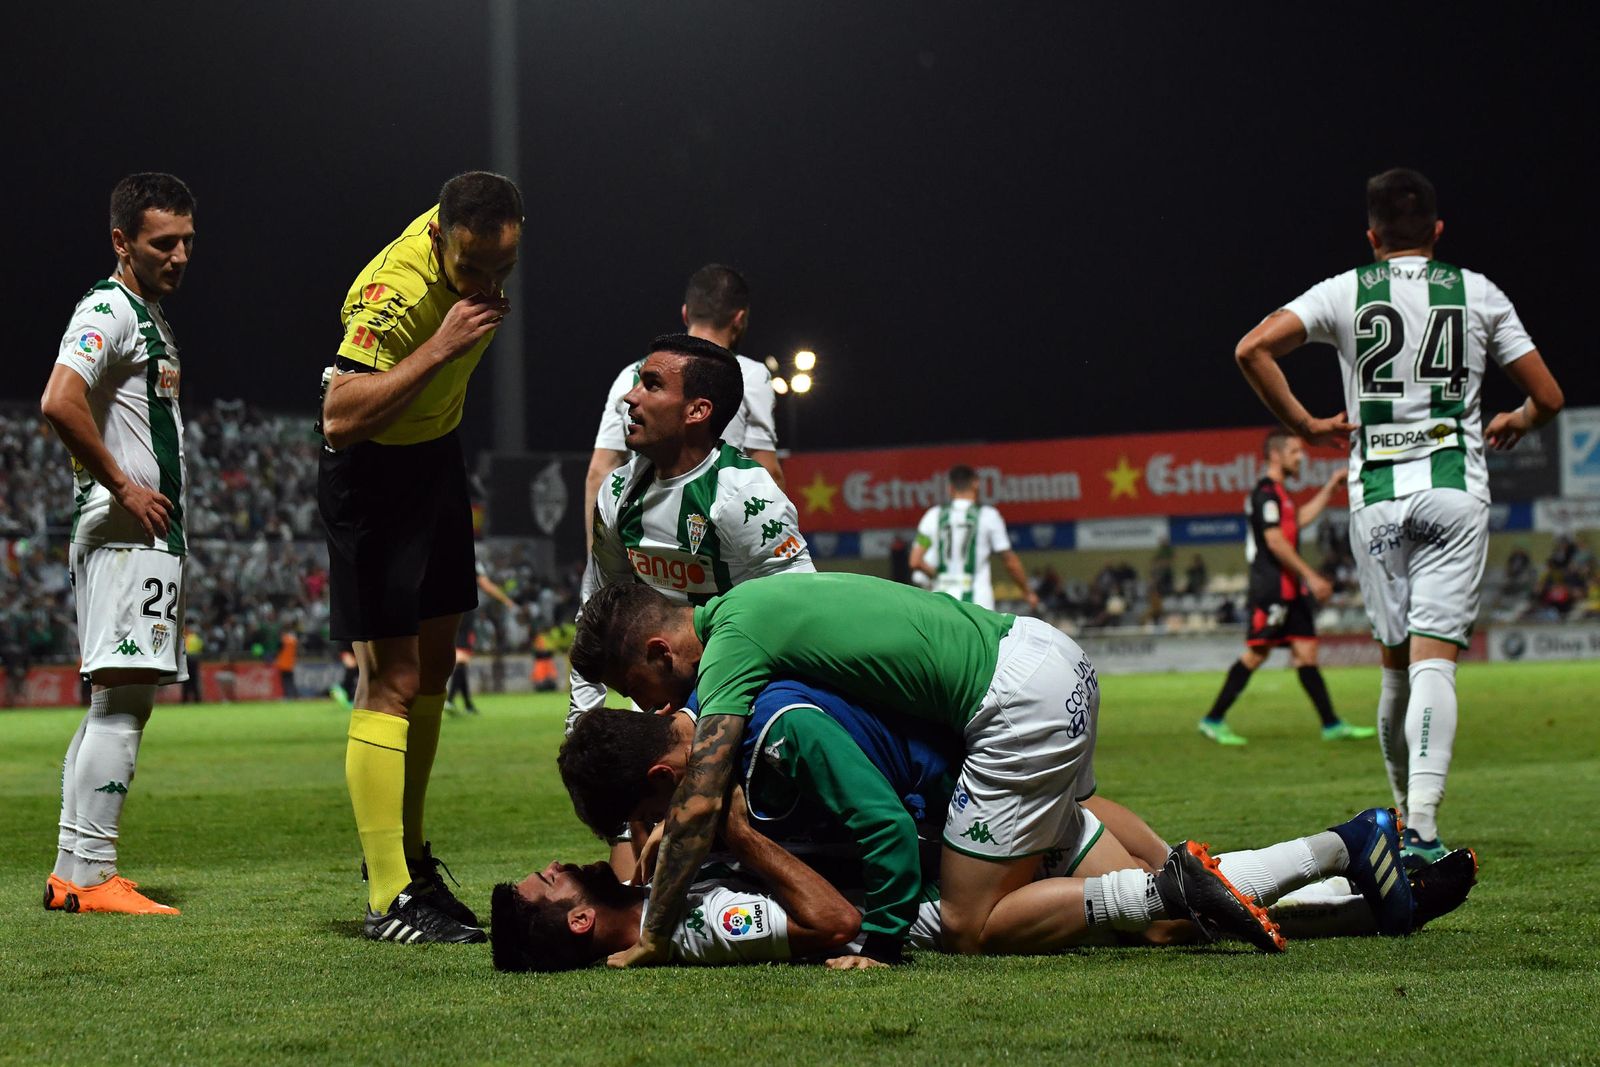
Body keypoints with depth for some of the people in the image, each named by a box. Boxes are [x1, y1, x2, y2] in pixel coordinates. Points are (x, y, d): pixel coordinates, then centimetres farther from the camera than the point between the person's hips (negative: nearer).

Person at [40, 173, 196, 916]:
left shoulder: (152, 317, 21)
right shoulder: (108, 310, -10)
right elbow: (59, 403, -26)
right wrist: (122, 486, -20)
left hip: (154, 531, 10)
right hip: (125, 534, -10)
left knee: (116, 705, 11)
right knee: (120, 700, -13)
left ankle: (72, 873, 13)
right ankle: (89, 876, -15)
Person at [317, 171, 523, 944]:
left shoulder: (480, 245, -8)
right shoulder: (397, 293, -33)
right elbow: (339, 417, -43)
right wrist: (440, 348, -44)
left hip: (436, 454, 9)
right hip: (372, 472, -8)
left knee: (432, 668, 14)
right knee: (393, 680, -12)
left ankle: (406, 855, 27)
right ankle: (389, 900, -12)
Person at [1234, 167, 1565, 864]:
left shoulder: (1346, 294, 4)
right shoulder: (1479, 296, 6)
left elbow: (1252, 349, -9)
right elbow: (1548, 398, 8)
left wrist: (1304, 426, 3)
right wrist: (1514, 425, 30)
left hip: (1377, 494, 1)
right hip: (1455, 490, -1)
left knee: (1396, 660, 15)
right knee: (1434, 659, -9)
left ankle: (1404, 813, 25)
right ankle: (1421, 829, -24)